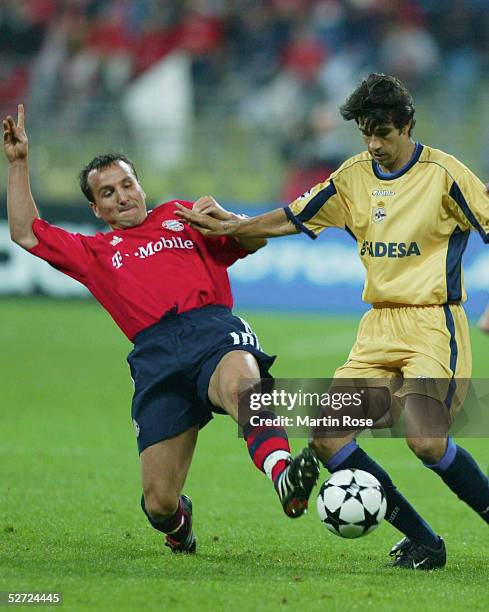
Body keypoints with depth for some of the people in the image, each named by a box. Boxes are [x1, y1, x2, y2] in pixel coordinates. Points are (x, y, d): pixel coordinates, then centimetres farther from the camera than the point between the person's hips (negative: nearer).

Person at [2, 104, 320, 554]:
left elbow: (255, 240, 22)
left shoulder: (181, 217, 28)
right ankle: (178, 522, 31)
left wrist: (222, 217, 2)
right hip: (155, 354, 2)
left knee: (240, 383, -42)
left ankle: (284, 476, -63)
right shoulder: (95, 252, 31)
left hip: (213, 327, -2)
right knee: (159, 503, -5)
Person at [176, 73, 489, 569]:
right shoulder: (354, 175, 10)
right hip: (379, 326, 7)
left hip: (434, 324, -6)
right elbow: (295, 218, 20)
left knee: (425, 439, -26)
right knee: (326, 435, -7)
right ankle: (421, 541, 1)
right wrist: (227, 228, 17)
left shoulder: (443, 173, -7)